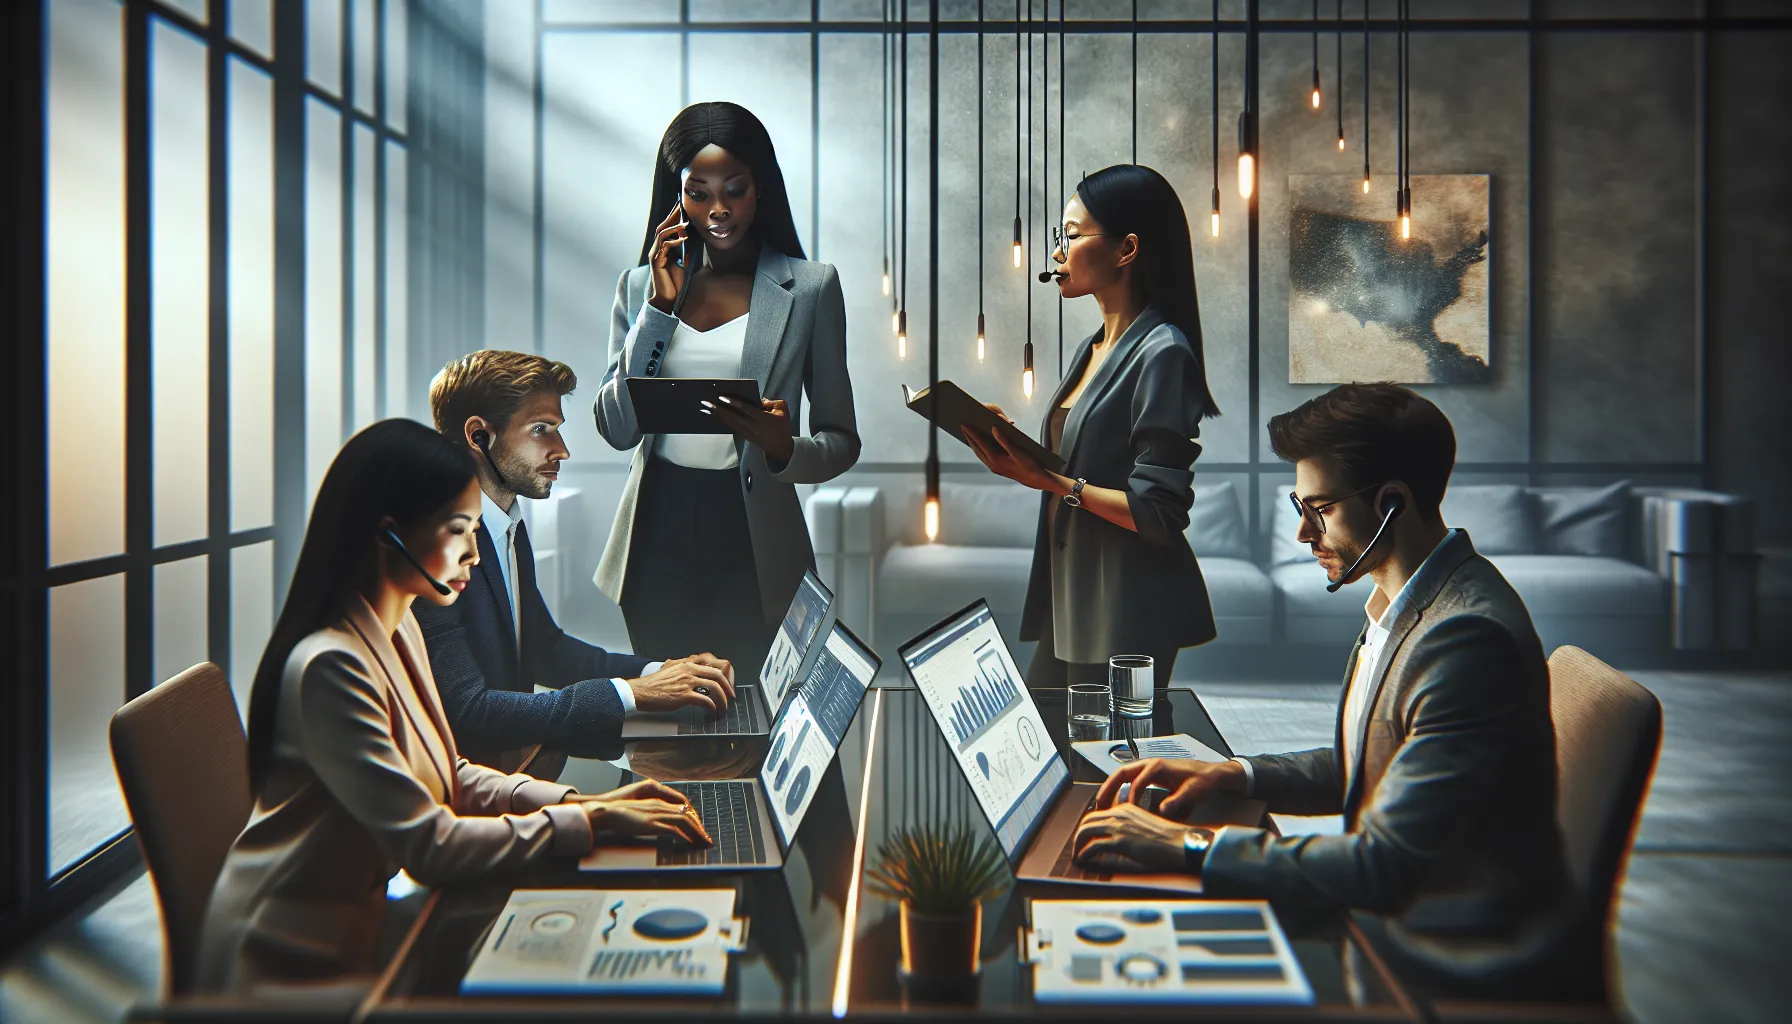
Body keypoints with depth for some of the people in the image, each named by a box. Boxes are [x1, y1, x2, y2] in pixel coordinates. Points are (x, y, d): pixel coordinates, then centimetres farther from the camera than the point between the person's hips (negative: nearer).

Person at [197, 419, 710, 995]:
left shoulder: (399, 630, 5)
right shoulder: (330, 666, -25)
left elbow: (447, 777, 10)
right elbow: (427, 846, -25)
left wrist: (579, 801, -4)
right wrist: (590, 822, -21)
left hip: (356, 921, 8)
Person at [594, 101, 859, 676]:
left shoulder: (809, 288, 0)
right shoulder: (641, 286, 8)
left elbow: (842, 440, 1)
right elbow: (616, 428, -1)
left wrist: (786, 449, -21)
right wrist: (660, 306, -7)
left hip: (753, 542, -2)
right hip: (658, 537, 2)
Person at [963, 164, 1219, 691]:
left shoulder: (1162, 354, -15)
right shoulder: (1092, 349, 13)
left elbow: (1157, 514, -19)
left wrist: (1051, 482, -23)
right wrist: (1015, 449, 0)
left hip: (1130, 616, -9)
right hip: (1071, 602, 9)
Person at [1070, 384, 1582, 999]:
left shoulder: (1468, 636, -27)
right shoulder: (1406, 603, 4)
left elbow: (1386, 864, -29)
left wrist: (1187, 846, -25)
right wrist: (1234, 775, 4)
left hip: (1456, 967, -8)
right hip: (1389, 915, 8)